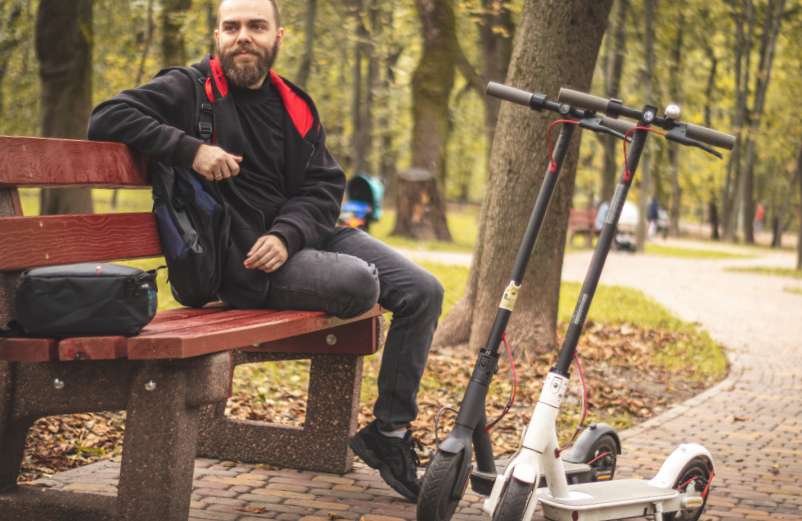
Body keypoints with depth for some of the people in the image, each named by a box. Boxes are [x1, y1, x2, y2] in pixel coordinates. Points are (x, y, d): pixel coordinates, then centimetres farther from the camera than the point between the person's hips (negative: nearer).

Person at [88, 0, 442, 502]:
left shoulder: (296, 105, 12)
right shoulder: (190, 90, -4)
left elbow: (324, 186, 6)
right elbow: (108, 118, -14)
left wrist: (287, 235, -16)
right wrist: (191, 148, -24)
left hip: (306, 233, 7)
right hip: (245, 263, -7)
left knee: (423, 292, -6)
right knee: (358, 282, -30)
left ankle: (390, 432, 7)